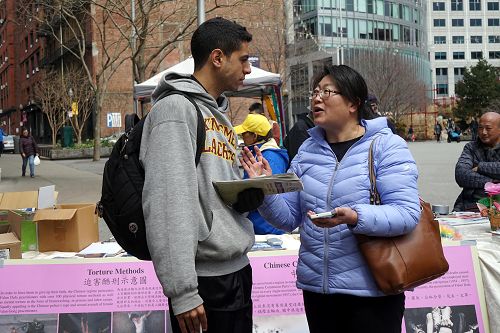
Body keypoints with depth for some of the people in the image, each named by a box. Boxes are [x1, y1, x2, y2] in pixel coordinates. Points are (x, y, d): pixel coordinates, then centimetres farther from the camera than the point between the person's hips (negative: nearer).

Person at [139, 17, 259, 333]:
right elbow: (168, 204, -20)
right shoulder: (176, 108, -12)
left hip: (239, 270, 9)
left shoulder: (221, 115, 15)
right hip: (204, 278, -8)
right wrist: (182, 290, -24)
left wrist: (253, 194, -1)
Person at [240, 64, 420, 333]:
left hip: (370, 291, -5)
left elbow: (406, 214, -17)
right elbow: (288, 218, 9)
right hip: (316, 288, 5)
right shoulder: (308, 150, 9)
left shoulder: (386, 146, -7)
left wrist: (355, 218, -31)